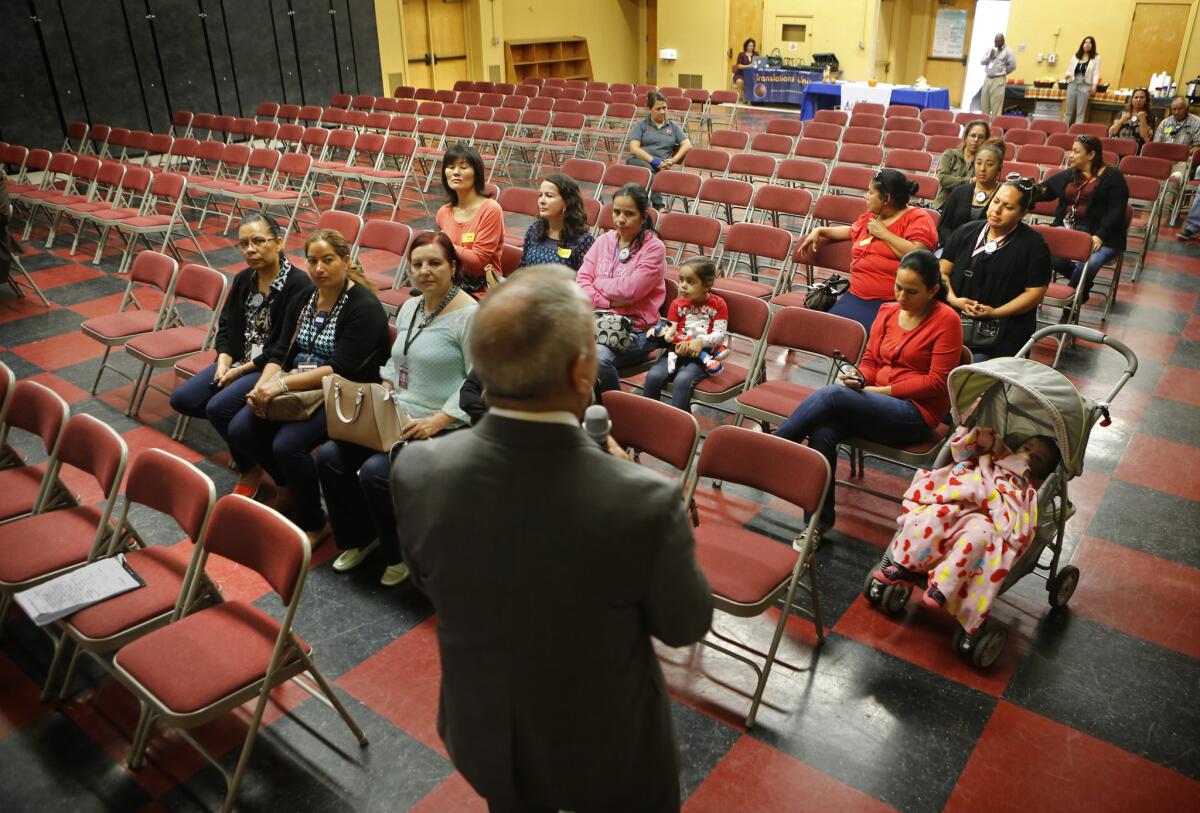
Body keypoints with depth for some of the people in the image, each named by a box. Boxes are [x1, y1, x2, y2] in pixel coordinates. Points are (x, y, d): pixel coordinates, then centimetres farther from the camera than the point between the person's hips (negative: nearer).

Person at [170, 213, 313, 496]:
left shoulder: (299, 284, -16)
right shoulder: (243, 279, 9)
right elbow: (226, 327, 12)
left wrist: (241, 371, -16)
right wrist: (224, 362, -7)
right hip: (238, 362, 8)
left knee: (219, 407, -25)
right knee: (182, 399, -3)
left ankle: (250, 468, 0)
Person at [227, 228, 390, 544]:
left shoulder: (364, 306, -13)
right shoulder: (304, 300, 12)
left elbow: (342, 370, -21)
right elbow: (280, 353, 8)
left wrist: (283, 383, -26)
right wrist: (263, 385, -13)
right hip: (295, 391, 8)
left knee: (288, 444, -28)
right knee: (240, 430, -10)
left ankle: (314, 525, -5)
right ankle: (287, 485, 17)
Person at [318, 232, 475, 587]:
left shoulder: (470, 315, -13)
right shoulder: (409, 307, 14)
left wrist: (436, 421, -23)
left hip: (442, 428, -8)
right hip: (396, 418, 8)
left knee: (376, 472, -25)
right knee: (329, 455, -5)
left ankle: (403, 556, 2)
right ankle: (359, 538, 16)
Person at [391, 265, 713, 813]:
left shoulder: (417, 472, -25)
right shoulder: (644, 502, -36)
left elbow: (426, 581, -4)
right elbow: (684, 625, -15)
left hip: (482, 734, 3)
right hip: (607, 746, -2)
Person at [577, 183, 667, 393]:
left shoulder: (654, 249, 1)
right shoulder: (604, 241, 16)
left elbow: (628, 290, -10)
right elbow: (581, 282, 5)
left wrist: (596, 282, 3)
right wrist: (608, 302, -10)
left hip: (633, 328, -4)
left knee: (599, 356, -35)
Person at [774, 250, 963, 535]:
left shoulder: (946, 320, -6)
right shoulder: (888, 312, 11)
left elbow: (937, 381, -9)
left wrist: (883, 390, -12)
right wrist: (859, 378, -8)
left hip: (917, 413, -5)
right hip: (875, 401, 5)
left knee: (830, 394, -30)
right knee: (822, 431, -27)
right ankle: (820, 520, -19)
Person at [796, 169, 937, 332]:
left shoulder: (917, 218, -1)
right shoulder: (869, 217, 21)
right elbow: (851, 231, 44)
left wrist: (883, 233, -10)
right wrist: (820, 230, 35)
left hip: (891, 302, -6)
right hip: (855, 297, 7)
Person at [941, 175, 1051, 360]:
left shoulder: (1034, 244, 2)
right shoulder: (966, 232, 12)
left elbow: (1035, 293, -2)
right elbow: (943, 272, 10)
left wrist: (995, 313, -13)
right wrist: (953, 300, -9)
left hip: (1003, 334, -2)